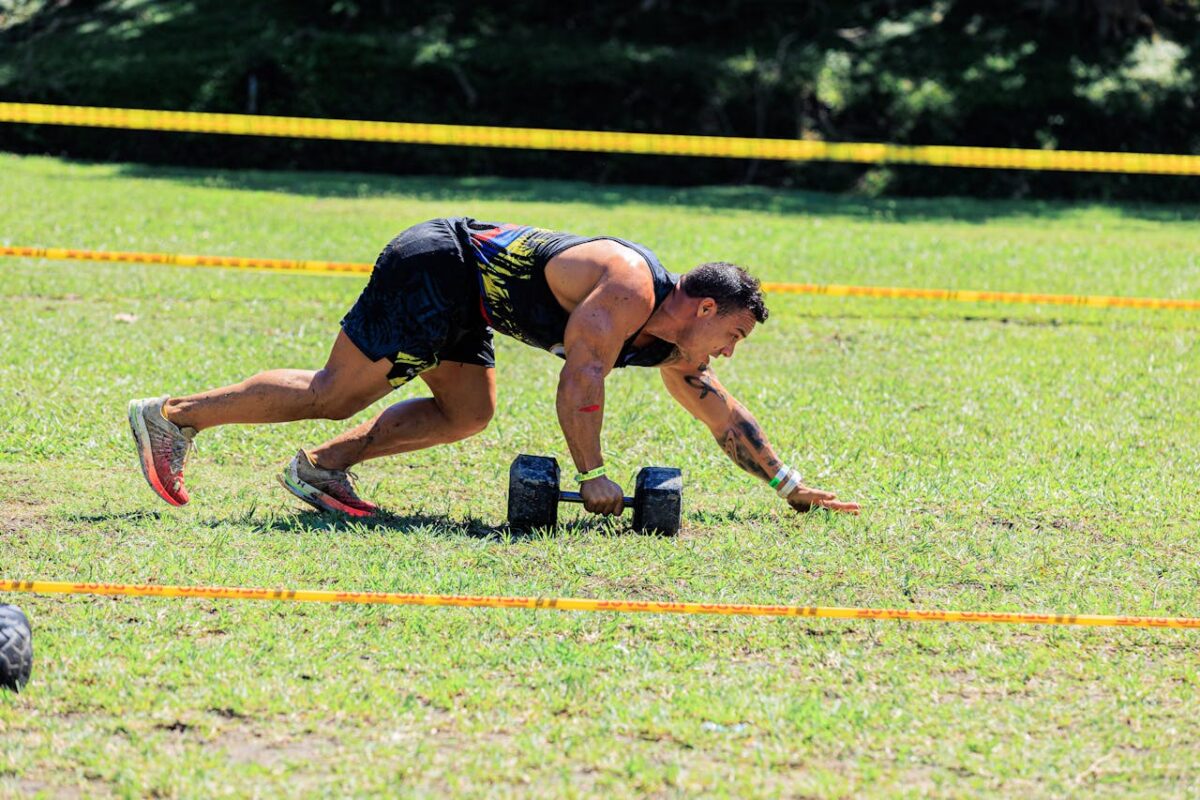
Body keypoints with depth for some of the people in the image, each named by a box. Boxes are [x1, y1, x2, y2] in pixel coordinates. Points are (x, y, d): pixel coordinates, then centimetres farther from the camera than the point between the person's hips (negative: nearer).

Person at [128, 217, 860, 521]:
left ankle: (322, 466, 3)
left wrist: (791, 487, 18)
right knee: (333, 394, -9)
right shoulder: (629, 289, -21)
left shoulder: (669, 349, 8)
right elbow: (581, 377, -28)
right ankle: (173, 416, -5)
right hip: (434, 269, -9)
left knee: (468, 413, 5)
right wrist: (593, 478, -25)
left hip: (463, 292, 9)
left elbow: (723, 413, 17)